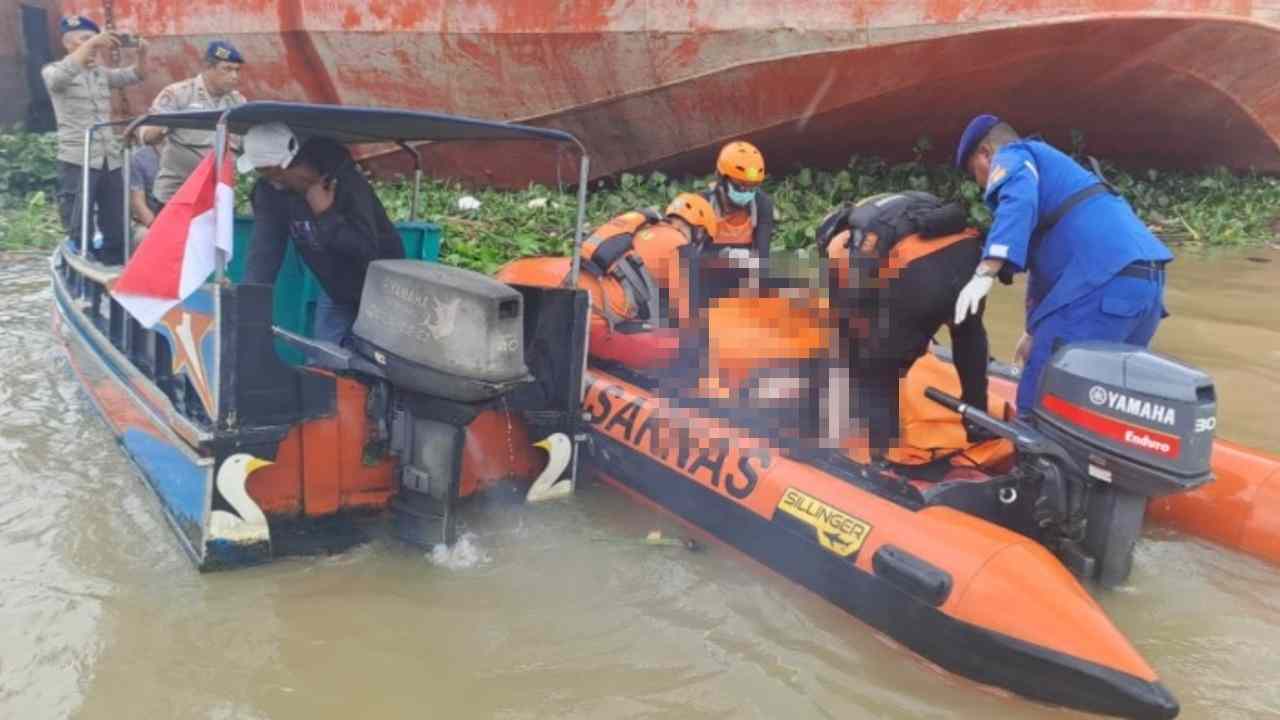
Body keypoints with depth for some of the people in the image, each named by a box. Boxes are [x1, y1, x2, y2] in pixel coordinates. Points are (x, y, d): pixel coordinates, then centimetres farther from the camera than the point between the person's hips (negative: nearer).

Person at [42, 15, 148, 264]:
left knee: (117, 232, 8)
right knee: (80, 236, -3)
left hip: (110, 161, 5)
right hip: (77, 162, -5)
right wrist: (91, 44, -26)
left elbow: (135, 76, 13)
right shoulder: (52, 71, 1)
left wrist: (142, 52, -8)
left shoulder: (102, 73, 18)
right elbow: (60, 76, -21)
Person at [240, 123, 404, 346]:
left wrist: (325, 215, -36)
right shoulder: (270, 189, -13)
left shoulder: (345, 183, -29)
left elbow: (366, 249, -35)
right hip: (335, 291, 6)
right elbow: (264, 248, -21)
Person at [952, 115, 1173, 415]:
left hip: (1104, 282, -10)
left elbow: (1019, 200, -17)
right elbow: (1047, 257, 43)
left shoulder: (1011, 157, 9)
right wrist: (1036, 331, 48)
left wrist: (985, 273, -28)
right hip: (1146, 276, 10)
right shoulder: (1047, 164, 37)